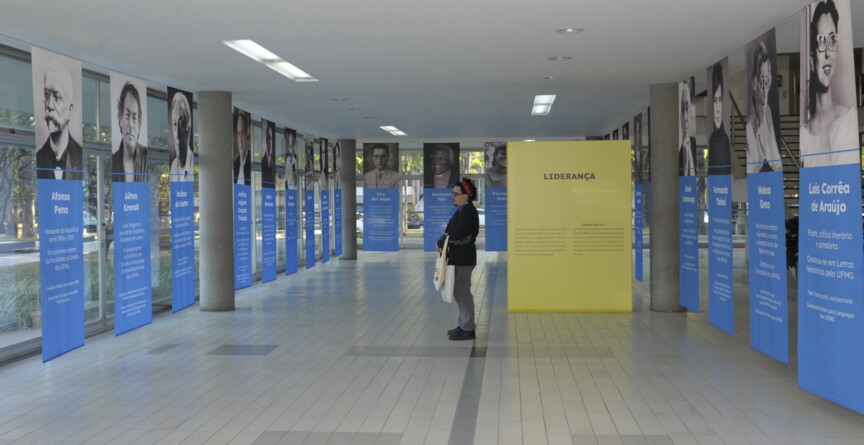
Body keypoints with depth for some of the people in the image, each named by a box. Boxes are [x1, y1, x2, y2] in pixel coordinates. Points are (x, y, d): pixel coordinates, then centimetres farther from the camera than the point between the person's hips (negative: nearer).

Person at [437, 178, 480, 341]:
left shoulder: (467, 212, -16)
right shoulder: (462, 210, 15)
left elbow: (457, 235, -22)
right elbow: (450, 230, 15)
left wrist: (441, 244, -10)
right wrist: (442, 242, -3)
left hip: (463, 259, -10)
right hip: (459, 257, 10)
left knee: (463, 293, -5)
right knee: (459, 292, 16)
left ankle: (468, 329, 1)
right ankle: (464, 325, 25)